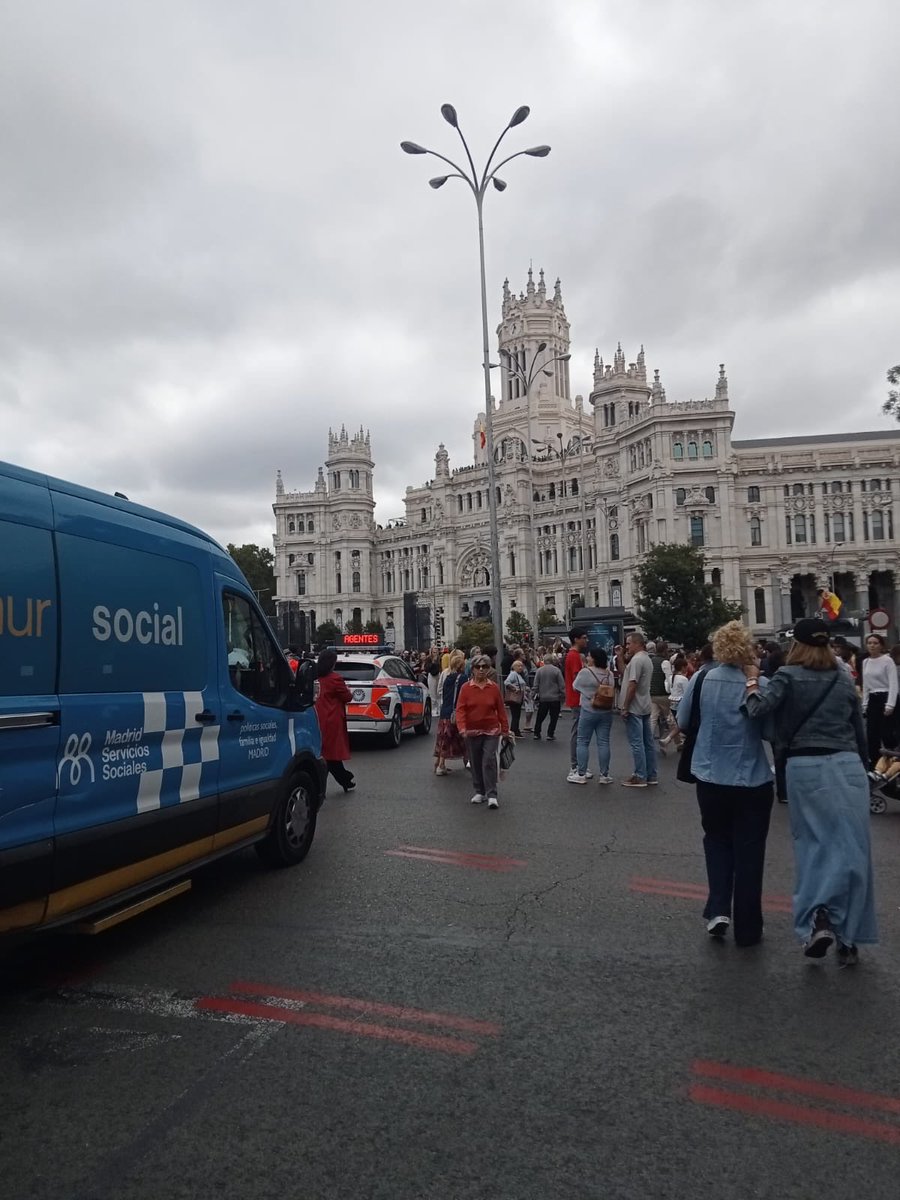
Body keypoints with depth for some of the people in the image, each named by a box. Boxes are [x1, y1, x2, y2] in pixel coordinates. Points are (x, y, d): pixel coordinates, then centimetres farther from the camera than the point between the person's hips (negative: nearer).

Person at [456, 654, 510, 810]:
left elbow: (501, 710, 5)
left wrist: (505, 730, 7)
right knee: (475, 763, 9)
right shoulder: (466, 688, -2)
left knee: (489, 761, -9)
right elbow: (460, 709, -7)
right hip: (472, 732, 1)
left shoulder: (494, 688, 0)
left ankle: (492, 795, -6)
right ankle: (479, 792, 23)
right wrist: (462, 727, -20)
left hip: (491, 731, -1)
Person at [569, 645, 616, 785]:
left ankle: (581, 774, 6)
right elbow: (612, 692, 14)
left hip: (588, 712, -4)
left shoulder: (585, 672, -12)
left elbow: (576, 687, 2)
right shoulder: (610, 674, 4)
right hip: (606, 712, 4)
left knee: (583, 742, 4)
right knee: (603, 743, 6)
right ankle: (604, 775, 9)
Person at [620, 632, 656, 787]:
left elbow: (632, 684, -21)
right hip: (645, 707, 10)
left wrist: (625, 707, -18)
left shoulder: (637, 659, -17)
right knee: (648, 741, 11)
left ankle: (640, 777, -1)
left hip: (634, 708, -10)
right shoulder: (647, 659, 16)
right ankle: (651, 775, 16)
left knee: (637, 743, -5)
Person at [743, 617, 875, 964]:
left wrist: (752, 680, 2)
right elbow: (860, 733, 15)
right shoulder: (844, 680, 11)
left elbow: (759, 710, -16)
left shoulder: (788, 676, -2)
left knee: (814, 846, 8)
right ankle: (849, 938, 11)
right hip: (848, 766, 3)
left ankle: (817, 918, -9)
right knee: (852, 849, 6)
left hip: (806, 767, -3)